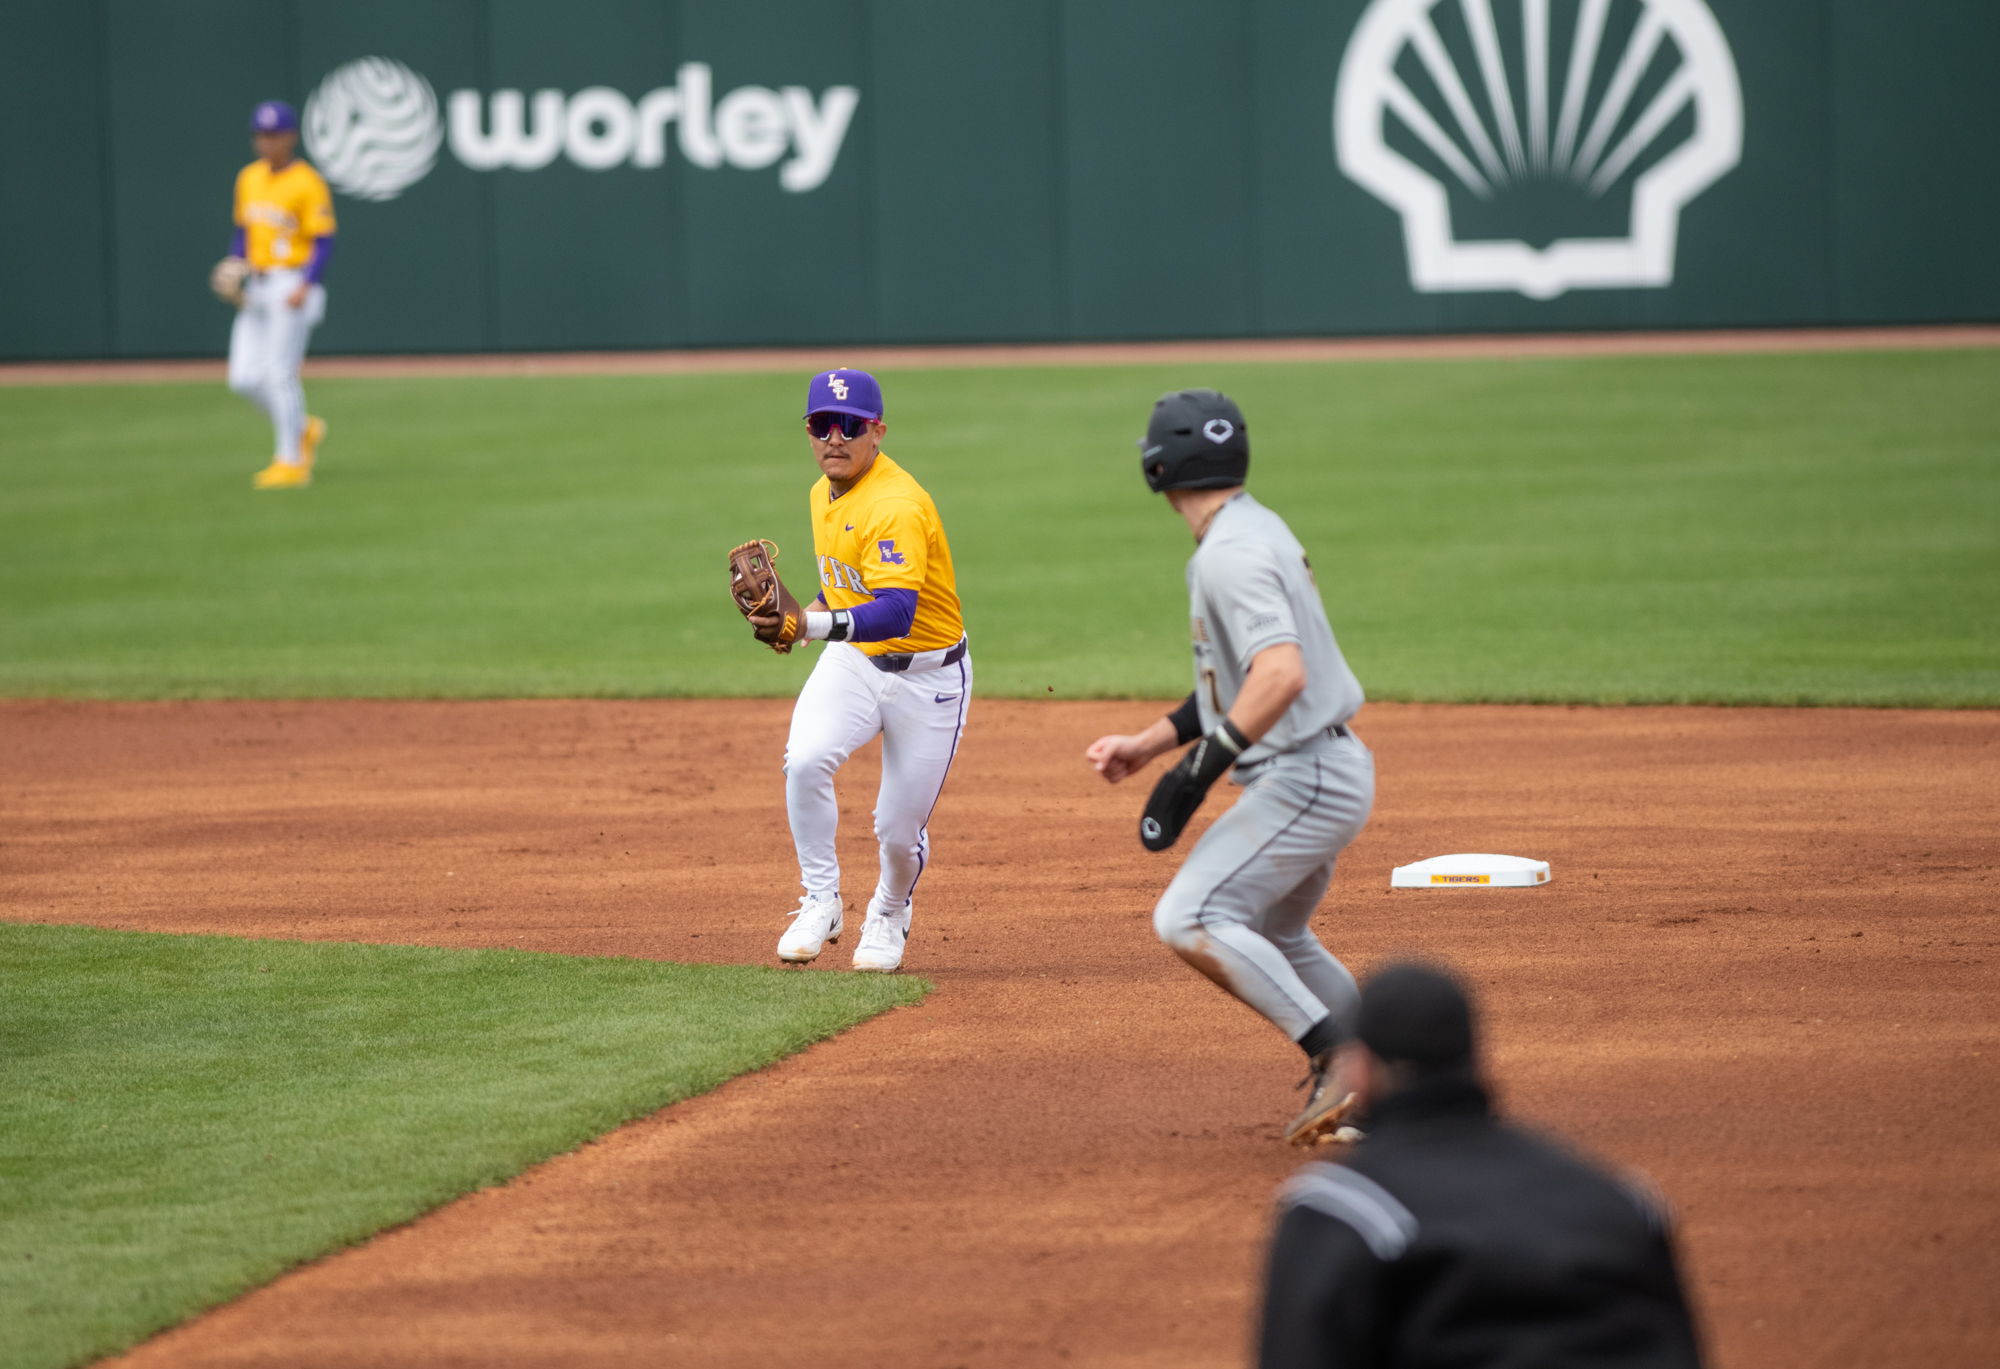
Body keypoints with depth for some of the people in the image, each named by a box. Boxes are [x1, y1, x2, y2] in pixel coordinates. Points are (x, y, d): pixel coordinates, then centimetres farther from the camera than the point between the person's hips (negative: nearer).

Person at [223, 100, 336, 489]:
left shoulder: (307, 183, -11)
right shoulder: (249, 178, 11)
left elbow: (323, 242, -13)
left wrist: (305, 288, -25)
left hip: (293, 286, -8)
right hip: (258, 289, 8)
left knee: (281, 375, -8)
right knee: (244, 379, 4)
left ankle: (292, 462, 1)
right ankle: (304, 429, 24)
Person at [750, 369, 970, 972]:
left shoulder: (897, 505, -27)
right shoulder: (823, 493, 2)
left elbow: (895, 612, -41)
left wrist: (817, 624, -54)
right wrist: (819, 606, 3)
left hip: (927, 674, -6)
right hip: (853, 659, 6)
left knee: (899, 828, 2)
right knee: (804, 759, -25)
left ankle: (889, 917, 35)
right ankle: (820, 903, -10)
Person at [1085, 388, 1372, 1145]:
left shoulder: (1231, 554, -19)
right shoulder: (1257, 530, 13)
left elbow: (1281, 672, -32)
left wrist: (1198, 771, -29)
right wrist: (1149, 743, 18)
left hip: (1305, 780, -11)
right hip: (1327, 771, 11)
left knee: (1190, 918, -17)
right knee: (1271, 939, 25)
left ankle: (1336, 1054, -19)